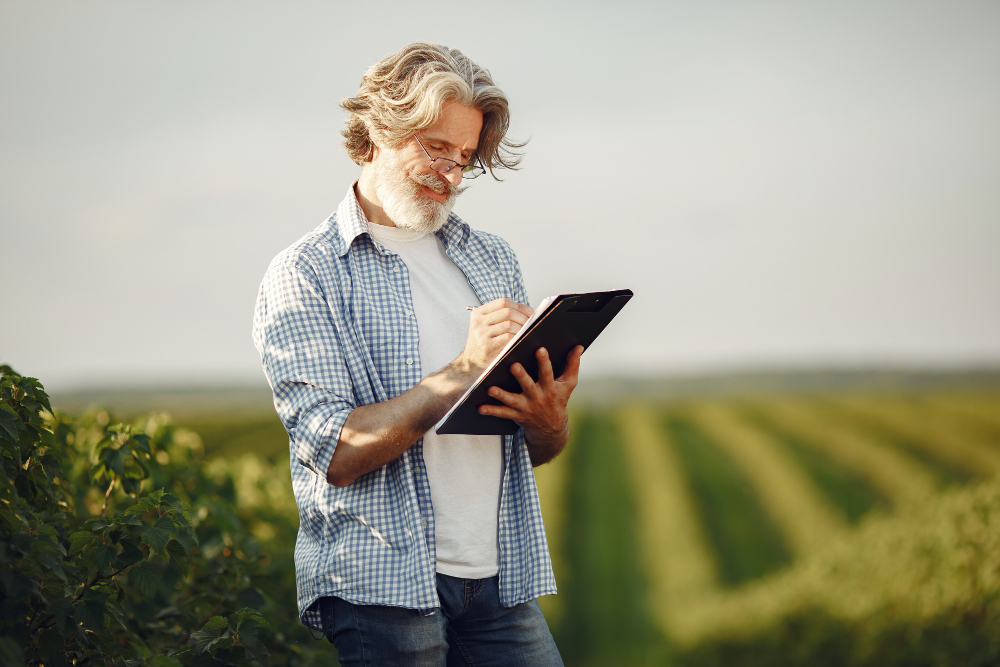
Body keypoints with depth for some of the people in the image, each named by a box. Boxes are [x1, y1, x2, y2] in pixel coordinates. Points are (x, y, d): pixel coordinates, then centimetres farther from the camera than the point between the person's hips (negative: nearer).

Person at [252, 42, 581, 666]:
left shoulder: (492, 258, 15)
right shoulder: (304, 275, -2)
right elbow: (335, 452, -13)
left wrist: (550, 419, -7)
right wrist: (463, 372, -20)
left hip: (502, 579, 5)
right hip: (381, 590, -5)